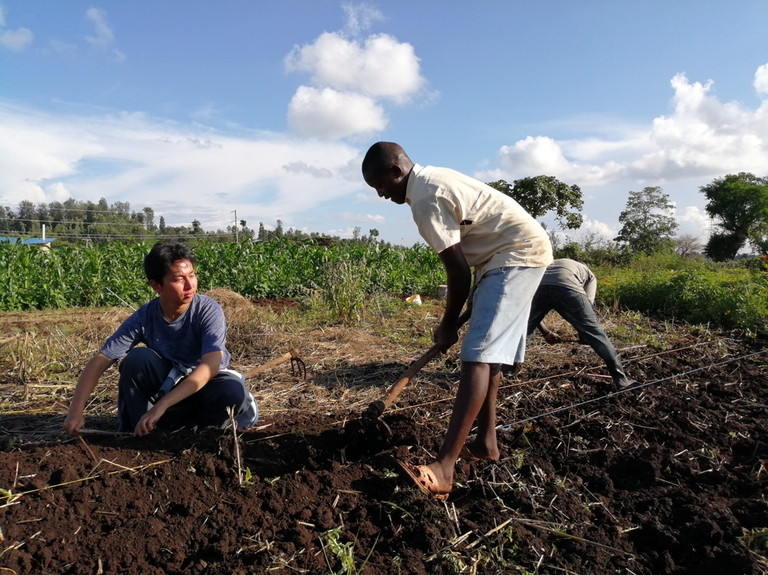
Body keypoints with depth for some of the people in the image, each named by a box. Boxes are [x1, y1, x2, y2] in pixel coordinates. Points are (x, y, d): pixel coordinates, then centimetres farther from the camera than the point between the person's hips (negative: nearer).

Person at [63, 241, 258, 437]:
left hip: (204, 385, -1)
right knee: (137, 358, -27)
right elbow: (99, 362, -18)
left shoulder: (208, 310, -25)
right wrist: (76, 411, -31)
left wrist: (161, 406, -42)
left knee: (233, 391, -33)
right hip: (166, 385, 1)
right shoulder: (143, 318, -18)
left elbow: (210, 366, -35)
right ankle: (136, 432, -9)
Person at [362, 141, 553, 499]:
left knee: (478, 355, -20)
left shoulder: (425, 200, -19)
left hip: (516, 255, -11)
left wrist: (447, 325, -3)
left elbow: (458, 271, -17)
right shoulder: (431, 179, 12)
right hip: (520, 250, 11)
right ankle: (486, 442, 22)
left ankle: (444, 467, -23)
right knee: (487, 350, 13)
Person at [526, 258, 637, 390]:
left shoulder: (548, 266, 45)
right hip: (566, 287, -3)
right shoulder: (589, 275, 37)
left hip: (539, 285, 3)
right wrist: (582, 333, 26)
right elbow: (587, 304, 16)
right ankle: (621, 379, 10)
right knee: (594, 332, 7)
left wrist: (546, 332, 36)